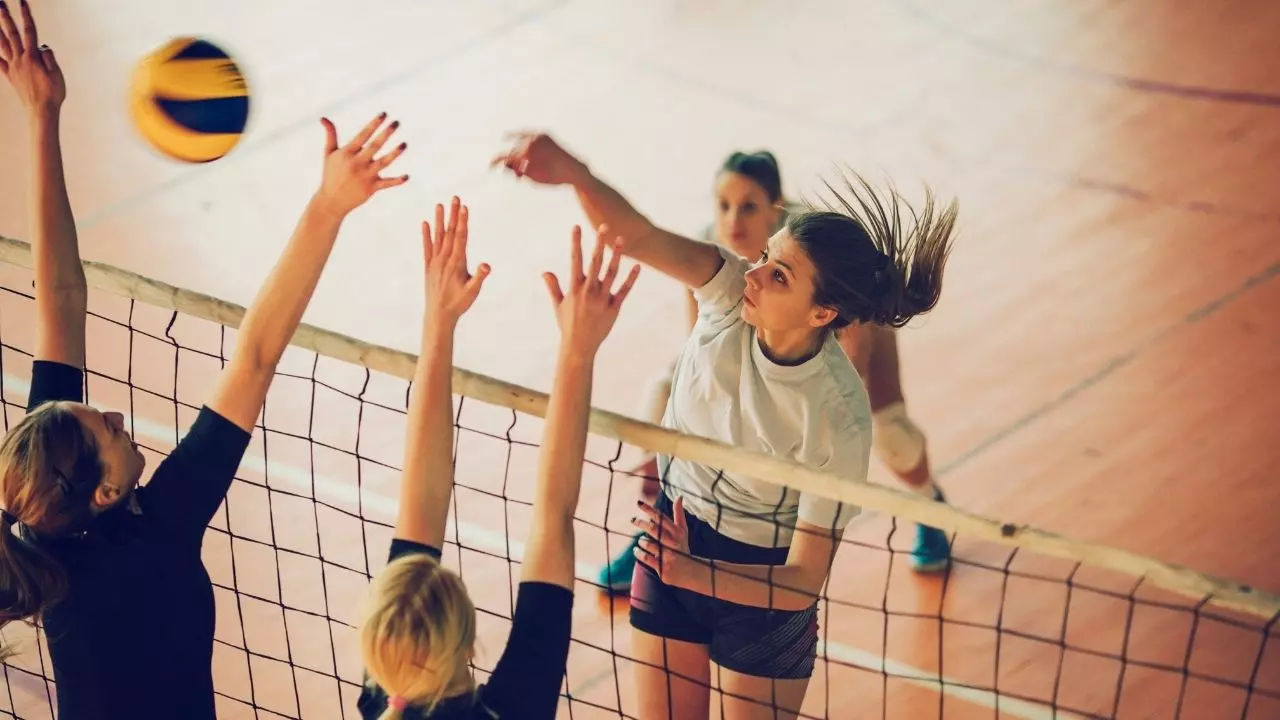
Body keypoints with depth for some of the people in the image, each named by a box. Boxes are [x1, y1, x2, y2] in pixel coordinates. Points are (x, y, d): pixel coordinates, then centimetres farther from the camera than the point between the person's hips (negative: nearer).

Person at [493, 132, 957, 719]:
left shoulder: (838, 418, -30)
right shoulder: (729, 289, -21)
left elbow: (803, 583, -25)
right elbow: (639, 236, -39)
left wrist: (694, 573, -38)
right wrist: (571, 173, -58)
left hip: (760, 583, -4)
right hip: (672, 538, 4)